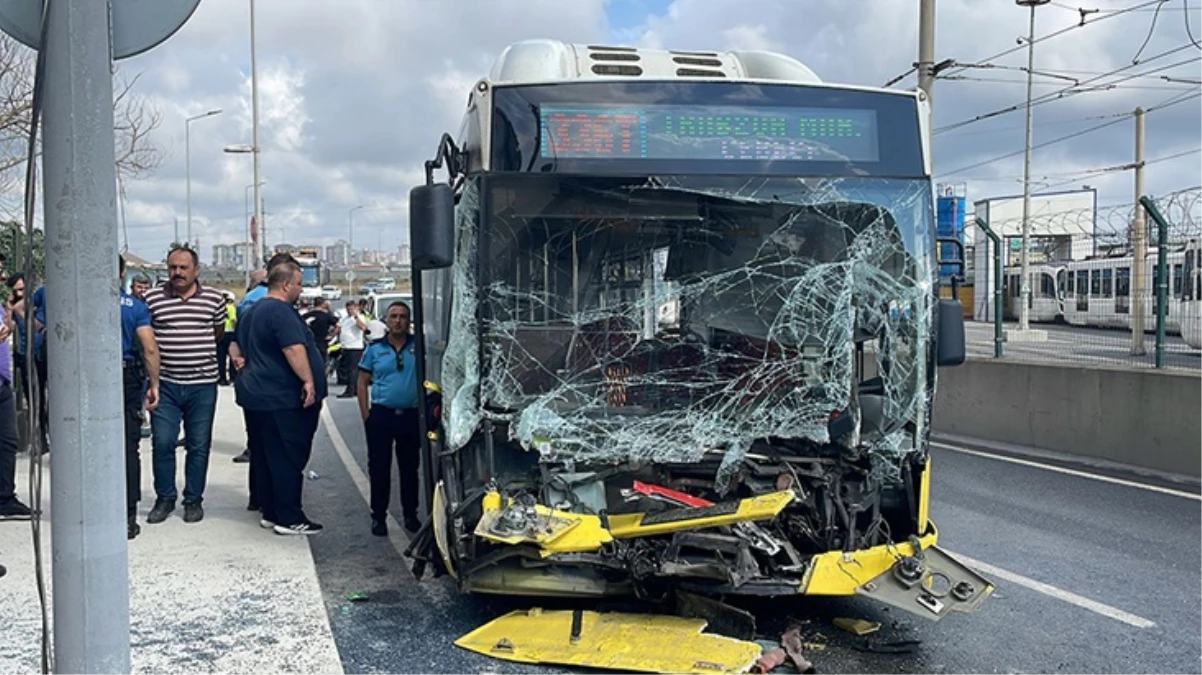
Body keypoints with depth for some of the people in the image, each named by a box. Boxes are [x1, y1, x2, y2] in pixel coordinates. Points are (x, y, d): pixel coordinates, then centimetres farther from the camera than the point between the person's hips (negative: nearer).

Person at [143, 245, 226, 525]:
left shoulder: (214, 298, 3)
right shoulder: (152, 298, 0)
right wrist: (165, 353, 6)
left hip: (203, 384, 1)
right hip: (165, 384, 0)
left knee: (199, 446, 6)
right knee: (162, 442, 0)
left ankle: (194, 500, 19)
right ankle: (164, 498, 17)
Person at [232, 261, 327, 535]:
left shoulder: (252, 312, 17)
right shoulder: (281, 312, -16)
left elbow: (237, 343, 29)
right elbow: (294, 349, -26)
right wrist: (308, 380, -25)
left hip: (256, 396, 10)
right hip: (283, 399, -10)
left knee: (264, 457, 13)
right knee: (288, 459, -5)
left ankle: (270, 512, 21)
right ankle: (289, 519, -1)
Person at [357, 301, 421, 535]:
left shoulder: (419, 345, 2)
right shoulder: (375, 349, 3)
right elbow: (363, 382, 5)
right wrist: (365, 415, -1)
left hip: (411, 415, 0)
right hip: (381, 415, 0)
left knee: (410, 467, 11)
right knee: (379, 468, 4)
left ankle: (410, 514, 24)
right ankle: (378, 516, 15)